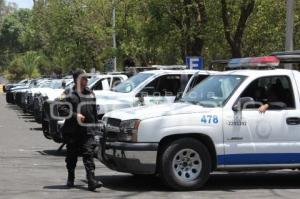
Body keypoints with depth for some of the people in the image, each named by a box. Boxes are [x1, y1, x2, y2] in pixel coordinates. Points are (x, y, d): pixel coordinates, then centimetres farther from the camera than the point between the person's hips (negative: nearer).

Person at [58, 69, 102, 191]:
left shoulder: (90, 94, 13)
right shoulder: (69, 94, 1)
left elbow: (94, 111, 19)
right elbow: (61, 110, -8)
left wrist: (94, 125, 15)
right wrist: (75, 115, -17)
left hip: (88, 130, 1)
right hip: (72, 131, -1)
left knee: (88, 154, -11)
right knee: (71, 156, 9)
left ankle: (91, 181, -18)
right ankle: (70, 179, 26)